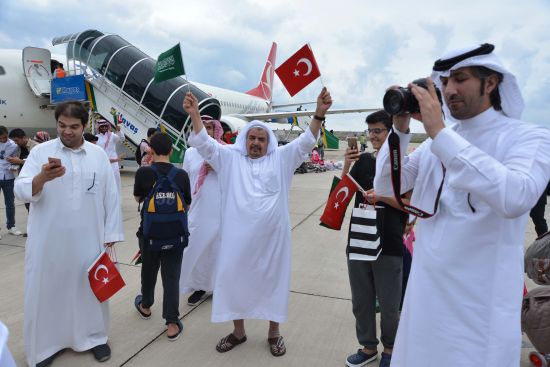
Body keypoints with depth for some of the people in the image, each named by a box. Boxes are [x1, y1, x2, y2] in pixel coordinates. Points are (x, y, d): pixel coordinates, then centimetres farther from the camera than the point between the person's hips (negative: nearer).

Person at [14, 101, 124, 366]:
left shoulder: (99, 155, 4)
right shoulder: (40, 152, -1)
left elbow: (110, 197, 4)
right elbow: (21, 191, -10)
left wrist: (110, 234, 2)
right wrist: (42, 177, -32)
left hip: (88, 241, 1)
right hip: (48, 242, -1)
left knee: (89, 288, 13)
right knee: (47, 290, 10)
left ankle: (94, 337, 32)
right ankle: (46, 344, 31)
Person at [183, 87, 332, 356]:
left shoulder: (281, 158, 5)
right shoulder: (231, 157, 6)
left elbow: (305, 142, -2)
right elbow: (204, 144, 1)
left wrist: (319, 114, -15)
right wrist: (195, 114, -14)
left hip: (272, 236, 0)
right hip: (238, 235, 1)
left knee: (272, 279, 11)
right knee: (234, 278, 11)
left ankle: (273, 332, 31)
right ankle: (238, 331, 33)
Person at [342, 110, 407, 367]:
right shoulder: (363, 161, 7)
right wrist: (346, 165, -9)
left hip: (389, 246, -4)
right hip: (358, 242, 4)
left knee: (389, 306, 11)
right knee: (361, 302, 16)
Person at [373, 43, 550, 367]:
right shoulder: (434, 145, 7)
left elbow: (516, 198, -29)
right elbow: (386, 187, 2)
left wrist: (439, 132, -27)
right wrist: (400, 129, -10)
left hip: (482, 304, -5)